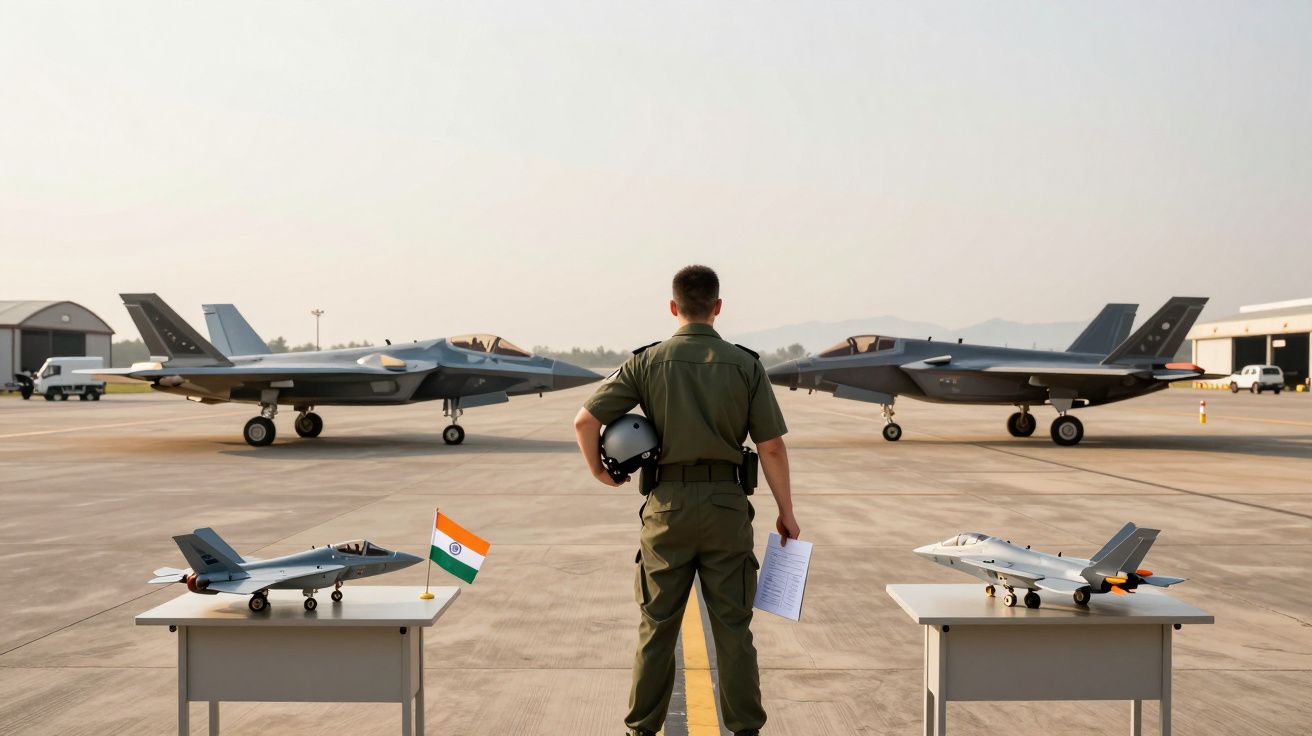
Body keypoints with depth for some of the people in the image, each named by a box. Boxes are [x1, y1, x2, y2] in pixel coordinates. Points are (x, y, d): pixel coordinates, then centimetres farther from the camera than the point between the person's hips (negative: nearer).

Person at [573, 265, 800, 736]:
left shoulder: (647, 362, 0)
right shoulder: (745, 365, -1)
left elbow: (586, 420, -6)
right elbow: (771, 447, -2)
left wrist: (599, 471, 11)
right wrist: (786, 512, 7)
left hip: (668, 503, 0)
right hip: (726, 503, 0)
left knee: (658, 625, 10)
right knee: (732, 626, 8)